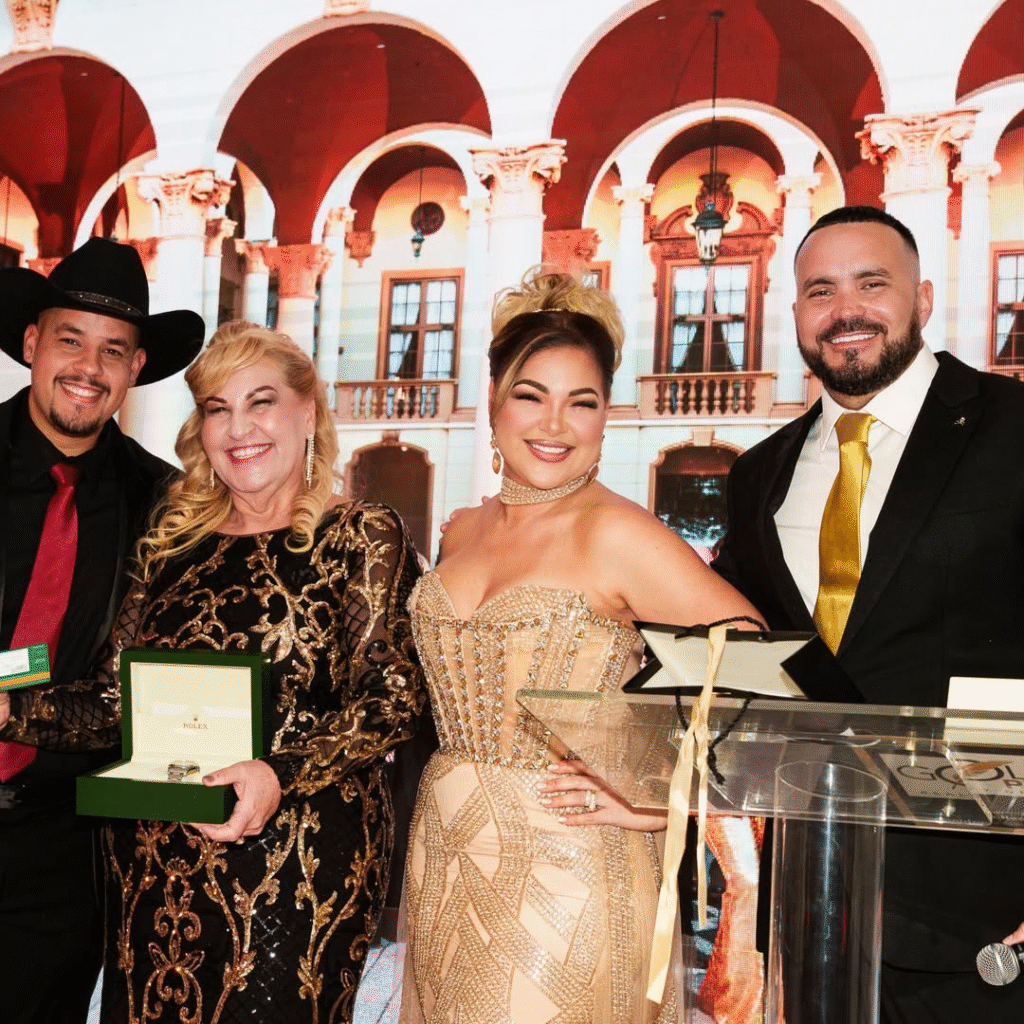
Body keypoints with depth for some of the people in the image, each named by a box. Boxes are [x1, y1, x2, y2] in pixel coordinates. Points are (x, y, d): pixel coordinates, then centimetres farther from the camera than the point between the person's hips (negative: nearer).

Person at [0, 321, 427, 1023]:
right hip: (152, 859, 4)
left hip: (297, 860, -4)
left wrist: (282, 773, -24)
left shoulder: (362, 538, -4)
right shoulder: (172, 542, 9)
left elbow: (395, 697, -11)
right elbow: (116, 703, 10)